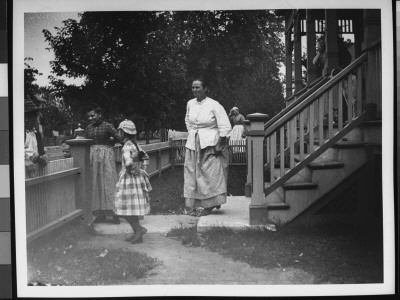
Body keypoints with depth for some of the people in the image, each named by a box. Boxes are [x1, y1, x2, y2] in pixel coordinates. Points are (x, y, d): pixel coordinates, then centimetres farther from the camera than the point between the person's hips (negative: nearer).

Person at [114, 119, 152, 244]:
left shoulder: (127, 146, -18)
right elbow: (146, 158, 17)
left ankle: (139, 229, -2)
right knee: (132, 209, 15)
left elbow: (128, 163, -33)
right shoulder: (135, 144, 9)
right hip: (138, 180, 9)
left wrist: (134, 171, -16)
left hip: (129, 180, -9)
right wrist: (142, 170, 9)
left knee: (124, 209, 0)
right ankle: (137, 235, 19)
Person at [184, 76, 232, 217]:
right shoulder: (190, 104, 5)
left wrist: (219, 145, -13)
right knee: (192, 173, 6)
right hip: (193, 144, 6)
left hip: (210, 144, -6)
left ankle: (208, 205, 8)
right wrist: (192, 134, 15)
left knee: (209, 174, -1)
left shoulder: (214, 105, -11)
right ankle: (194, 205, 17)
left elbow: (225, 127, -11)